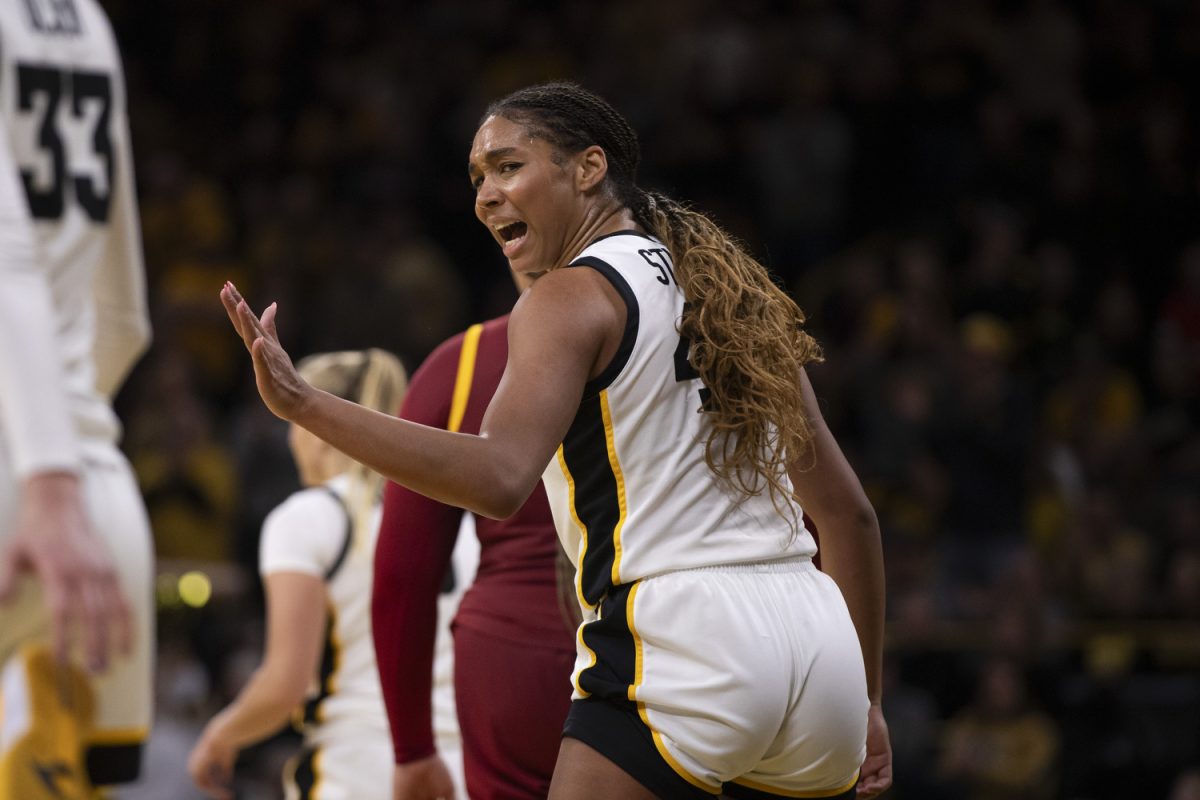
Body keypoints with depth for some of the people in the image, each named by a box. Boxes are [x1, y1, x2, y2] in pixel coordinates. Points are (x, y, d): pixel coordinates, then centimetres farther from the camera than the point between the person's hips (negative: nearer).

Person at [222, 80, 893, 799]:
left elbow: (500, 478, -22)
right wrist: (866, 699, 26)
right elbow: (847, 510, 20)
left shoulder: (572, 297, -3)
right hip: (815, 638, 8)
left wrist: (301, 404, -23)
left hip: (684, 640, -8)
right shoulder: (727, 290, 20)